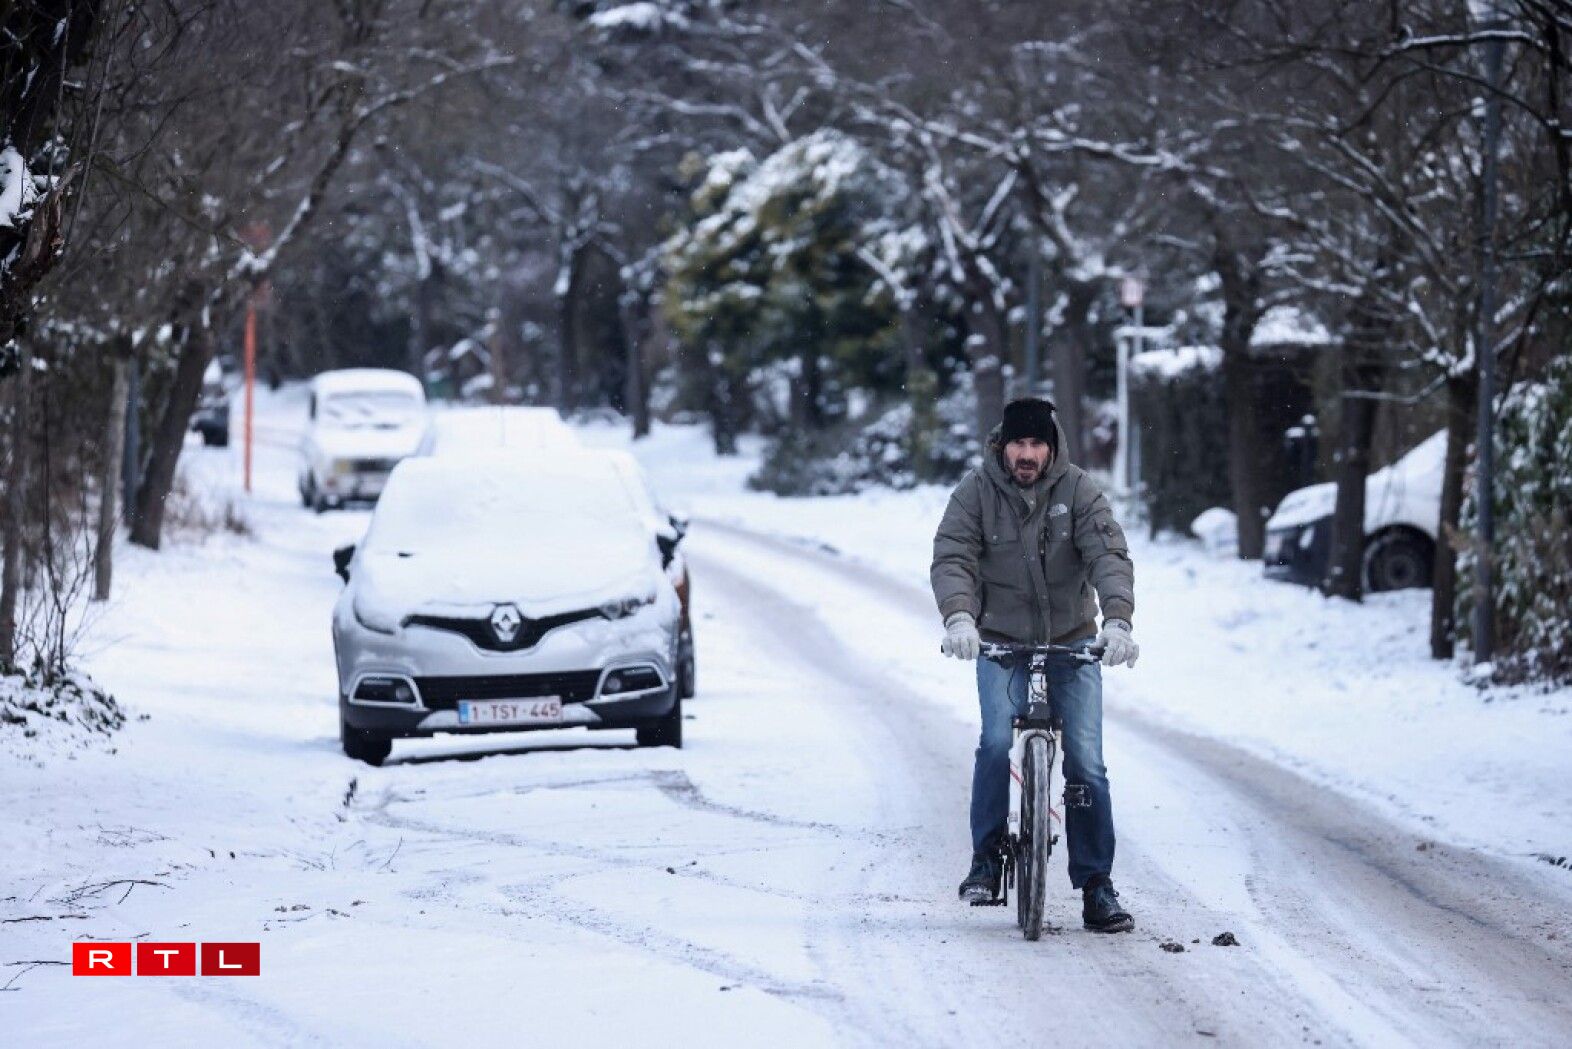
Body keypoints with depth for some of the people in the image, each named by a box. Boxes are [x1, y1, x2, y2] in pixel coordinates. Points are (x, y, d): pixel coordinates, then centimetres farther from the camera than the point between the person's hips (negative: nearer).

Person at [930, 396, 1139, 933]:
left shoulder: (1078, 490, -9)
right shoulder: (976, 490, -9)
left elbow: (1109, 556, -18)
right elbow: (951, 557, -17)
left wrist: (1118, 619, -35)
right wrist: (958, 615, -37)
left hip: (1073, 644, 1)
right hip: (1001, 642, 0)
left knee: (1085, 762, -5)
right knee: (997, 742, -23)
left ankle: (1096, 887, 3)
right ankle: (986, 859, -8)